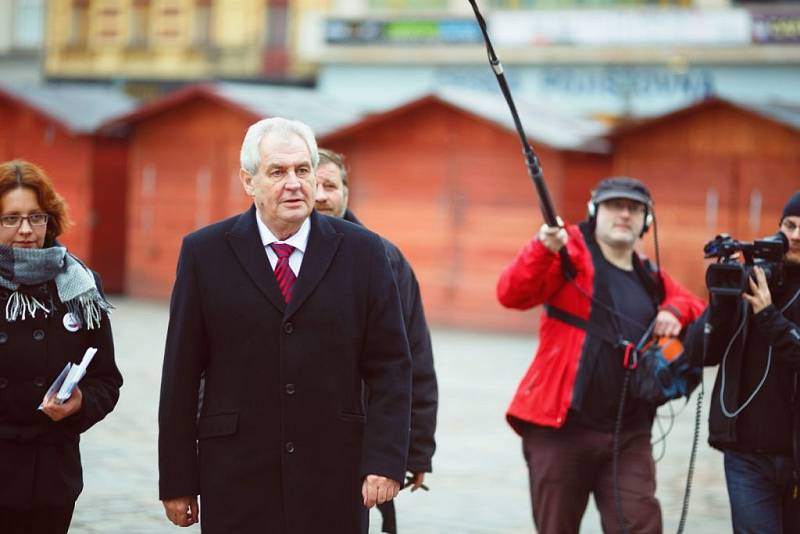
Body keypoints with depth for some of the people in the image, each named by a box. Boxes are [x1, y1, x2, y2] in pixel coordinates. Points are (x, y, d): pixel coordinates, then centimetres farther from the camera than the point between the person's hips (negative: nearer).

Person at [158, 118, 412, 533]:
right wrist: (177, 481, 0)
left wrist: (385, 460, -7)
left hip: (334, 480, 1)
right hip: (236, 481, 0)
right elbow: (181, 374, 3)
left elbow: (390, 367, 3)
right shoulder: (205, 253, 3)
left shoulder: (361, 251, 5)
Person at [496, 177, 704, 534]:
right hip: (560, 427, -4)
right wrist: (544, 249, -35)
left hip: (628, 435, 4)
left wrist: (674, 310, 4)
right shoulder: (571, 253, -3)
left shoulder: (650, 278, 14)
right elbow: (512, 295, -16)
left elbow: (694, 307, 28)